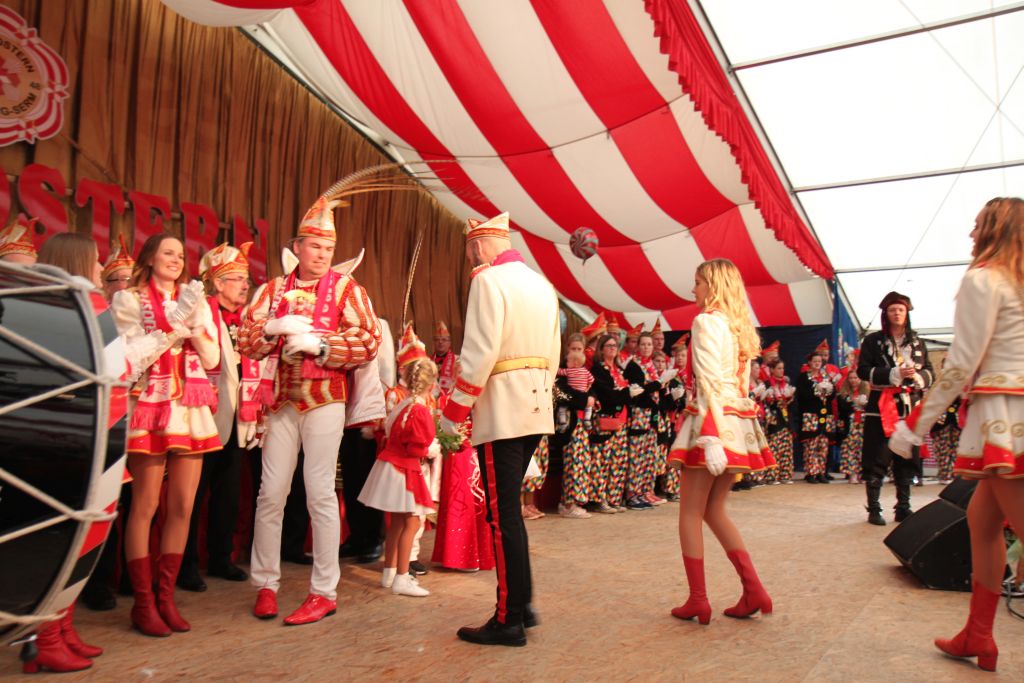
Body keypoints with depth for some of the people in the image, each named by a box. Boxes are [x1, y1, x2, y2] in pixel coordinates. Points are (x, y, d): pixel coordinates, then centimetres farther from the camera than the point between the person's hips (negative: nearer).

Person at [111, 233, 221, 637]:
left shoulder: (194, 301, 17)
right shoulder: (129, 300, 4)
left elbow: (212, 358, 9)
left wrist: (193, 321, -5)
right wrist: (175, 324, -11)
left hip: (192, 409, 5)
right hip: (150, 408, -4)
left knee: (183, 507, 5)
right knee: (145, 506, -3)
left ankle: (165, 595, 15)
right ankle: (143, 602, 6)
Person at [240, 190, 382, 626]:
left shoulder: (345, 288, 0)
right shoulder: (274, 289, 11)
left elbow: (369, 343, -9)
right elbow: (246, 342, 6)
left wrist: (317, 343, -17)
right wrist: (274, 327, -13)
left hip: (324, 401, -4)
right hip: (281, 402, 4)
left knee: (320, 493, -2)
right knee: (271, 493, 6)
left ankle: (325, 591, 8)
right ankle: (265, 583, 21)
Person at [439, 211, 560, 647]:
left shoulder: (488, 279, -9)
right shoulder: (541, 283, 17)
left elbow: (480, 352, -18)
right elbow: (553, 353, 16)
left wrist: (453, 411, -12)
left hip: (501, 411, -9)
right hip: (536, 410, 9)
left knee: (503, 514, -2)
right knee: (508, 508, 16)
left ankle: (510, 621, 5)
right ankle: (522, 604, 23)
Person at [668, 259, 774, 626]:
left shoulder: (706, 321, -8)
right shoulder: (741, 326, 17)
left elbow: (709, 383, -18)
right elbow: (740, 381, 16)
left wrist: (710, 438, -22)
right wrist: (723, 434, 18)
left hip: (715, 419, -8)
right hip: (740, 422, 8)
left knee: (691, 513, 1)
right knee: (715, 510, 15)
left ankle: (698, 601, 5)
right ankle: (754, 590, 12)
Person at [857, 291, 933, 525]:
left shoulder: (917, 342, 14)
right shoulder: (873, 341, 2)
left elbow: (929, 371, 12)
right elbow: (863, 370, -7)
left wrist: (919, 378, -11)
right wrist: (893, 374, -19)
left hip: (910, 408, 4)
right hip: (881, 408, -4)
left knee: (907, 460, 8)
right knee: (877, 460, -3)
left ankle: (903, 508, 19)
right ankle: (874, 509, 5)